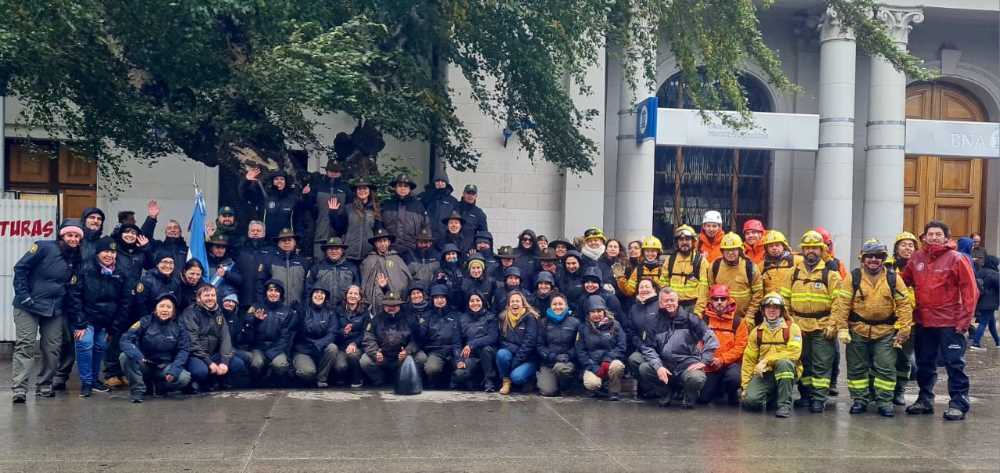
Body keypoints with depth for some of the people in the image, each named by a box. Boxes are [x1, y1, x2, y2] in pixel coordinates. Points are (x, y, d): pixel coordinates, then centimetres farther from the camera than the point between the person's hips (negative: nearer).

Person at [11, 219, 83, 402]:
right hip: (28, 307, -5)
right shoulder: (44, 248, -9)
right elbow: (20, 268, -9)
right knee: (25, 345, -8)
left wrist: (73, 310, 5)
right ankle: (19, 390, -9)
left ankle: (44, 386, 20)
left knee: (53, 349, 4)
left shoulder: (76, 259, 8)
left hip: (55, 310, 5)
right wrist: (23, 295, -13)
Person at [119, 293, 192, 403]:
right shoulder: (145, 322, -6)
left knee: (184, 377, -27)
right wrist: (137, 356, -35)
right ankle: (137, 389, -9)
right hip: (144, 365, -1)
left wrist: (174, 369, -24)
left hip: (164, 368, 1)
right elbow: (126, 339, -15)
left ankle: (157, 387, 3)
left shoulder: (178, 327, -1)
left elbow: (183, 350, -6)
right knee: (125, 357, -30)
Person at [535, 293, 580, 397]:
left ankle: (565, 388, -4)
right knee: (548, 391, -18)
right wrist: (551, 356, -12)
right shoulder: (543, 322, 8)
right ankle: (541, 377, 18)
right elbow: (540, 345, 3)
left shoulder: (575, 322, 4)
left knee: (560, 367, -37)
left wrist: (568, 355, -15)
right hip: (547, 362, 1)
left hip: (567, 362, -1)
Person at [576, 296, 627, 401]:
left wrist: (607, 361, -17)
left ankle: (614, 391, -9)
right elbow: (580, 351, 2)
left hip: (611, 361, 0)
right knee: (591, 384, -31)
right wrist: (594, 368, -13)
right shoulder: (583, 328, 9)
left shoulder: (614, 325, 7)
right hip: (592, 366, 0)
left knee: (617, 366, -36)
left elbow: (621, 347, -2)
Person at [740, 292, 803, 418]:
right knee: (750, 400, -23)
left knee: (783, 363, -38)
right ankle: (771, 396, 14)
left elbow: (794, 353, -16)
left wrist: (766, 360, -21)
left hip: (786, 370, -3)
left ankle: (785, 404, -25)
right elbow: (748, 359, 8)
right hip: (764, 373, 3)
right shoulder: (757, 331, 9)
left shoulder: (792, 328, -2)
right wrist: (745, 385, 2)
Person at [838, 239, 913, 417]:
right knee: (857, 368, 8)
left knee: (886, 368, 1)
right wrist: (842, 328, -8)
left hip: (886, 332, 0)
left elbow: (904, 304, 1)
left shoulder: (893, 278, 1)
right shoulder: (853, 277, -2)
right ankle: (859, 399, 20)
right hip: (857, 331, 0)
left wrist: (903, 329, -4)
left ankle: (884, 401, 12)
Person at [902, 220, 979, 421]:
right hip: (923, 322, 5)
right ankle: (925, 400, 26)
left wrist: (964, 320, -12)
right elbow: (903, 282, 13)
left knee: (954, 364, -1)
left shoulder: (956, 259, -7)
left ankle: (958, 404, 5)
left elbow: (970, 290, -8)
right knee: (924, 364, 14)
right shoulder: (917, 258, 5)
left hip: (949, 323, -5)